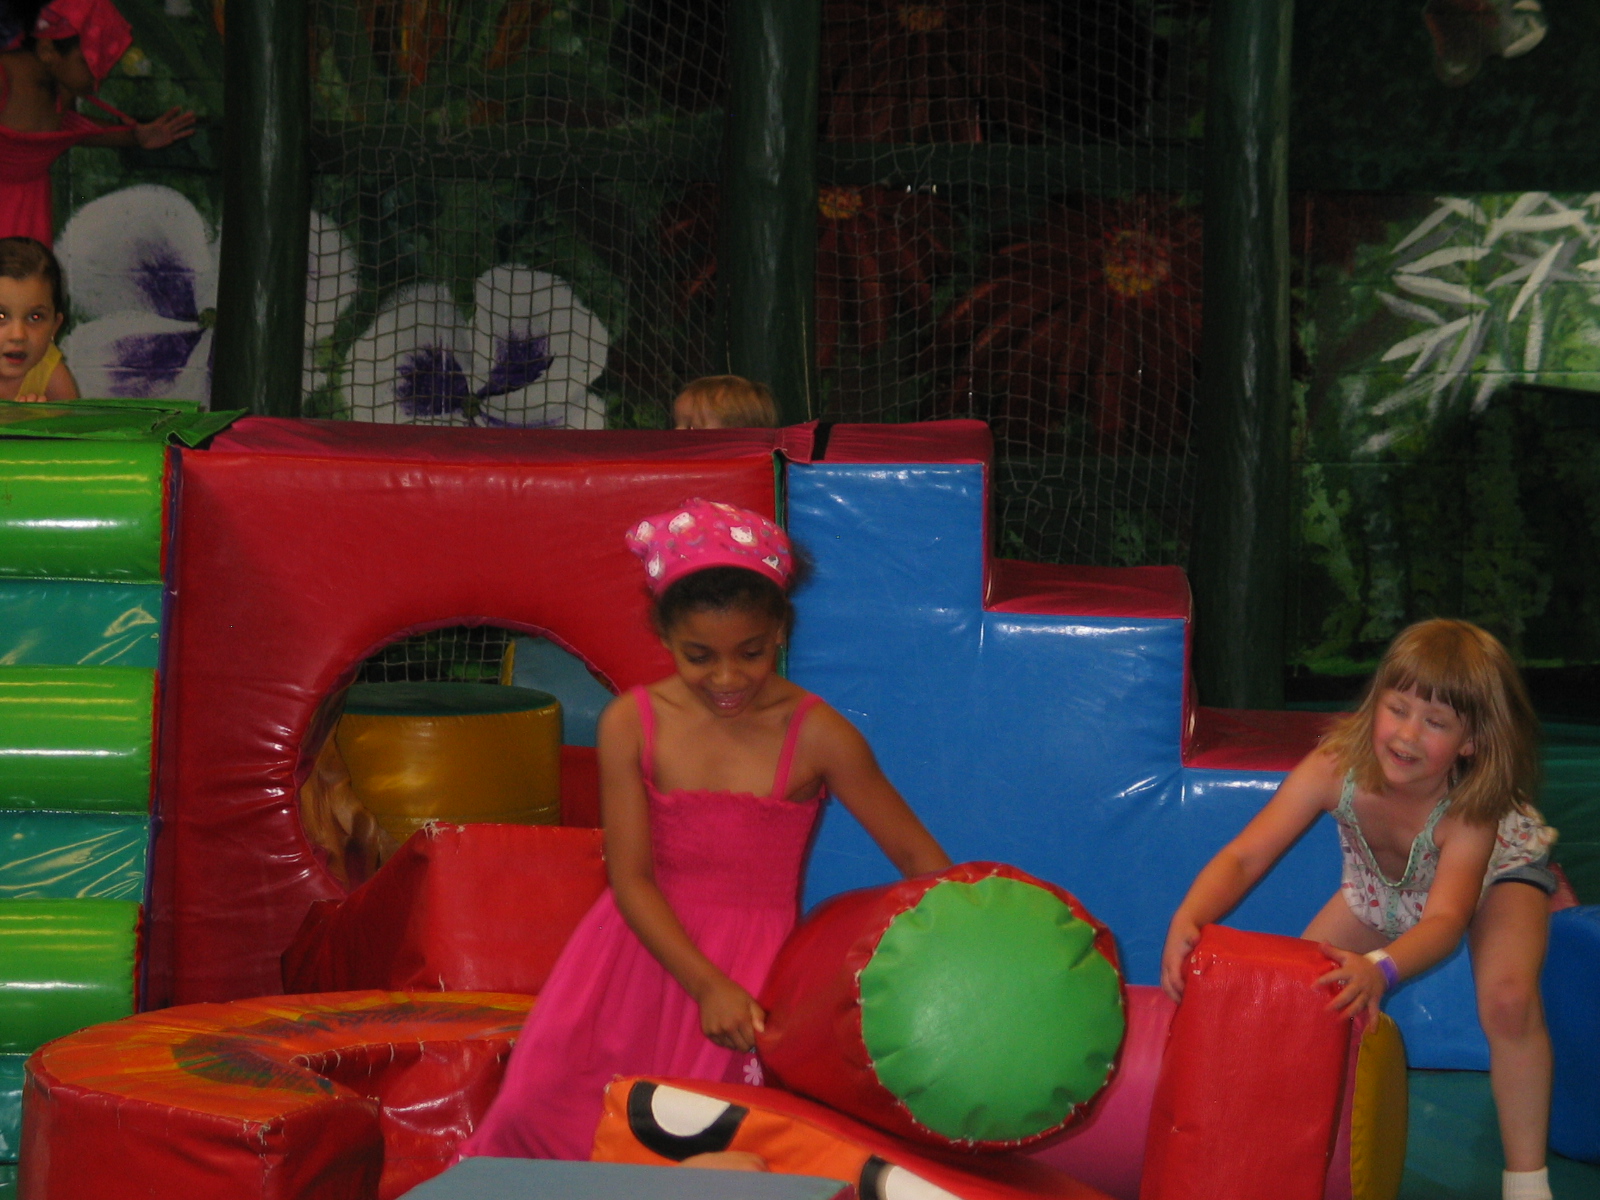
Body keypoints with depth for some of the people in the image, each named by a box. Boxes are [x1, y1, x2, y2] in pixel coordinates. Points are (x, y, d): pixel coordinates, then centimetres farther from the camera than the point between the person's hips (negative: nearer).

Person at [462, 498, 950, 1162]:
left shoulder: (816, 735, -7)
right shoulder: (632, 725, -4)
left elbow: (920, 858, -3)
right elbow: (632, 877, -7)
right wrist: (706, 985, -20)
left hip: (753, 959, -1)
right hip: (645, 941, 2)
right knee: (537, 1102, -11)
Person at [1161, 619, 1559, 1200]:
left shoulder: (1473, 808, -40)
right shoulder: (1335, 769, -34)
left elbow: (1445, 918, -50)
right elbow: (1244, 857, -38)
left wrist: (1381, 970, -70)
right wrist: (1187, 920, -57)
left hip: (1499, 873, -4)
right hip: (1385, 890, 4)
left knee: (1508, 1000, -30)